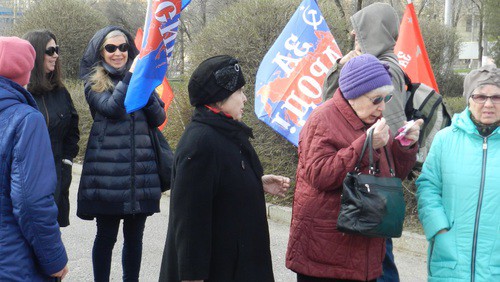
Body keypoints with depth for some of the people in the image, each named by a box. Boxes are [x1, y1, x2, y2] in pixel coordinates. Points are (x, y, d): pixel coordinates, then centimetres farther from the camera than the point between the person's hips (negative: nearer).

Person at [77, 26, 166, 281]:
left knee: (134, 235, 9)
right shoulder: (94, 83, 2)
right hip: (108, 171, -3)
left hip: (141, 169, 3)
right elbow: (112, 108, -16)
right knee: (106, 235, 3)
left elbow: (158, 119, 4)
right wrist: (130, 77, -19)